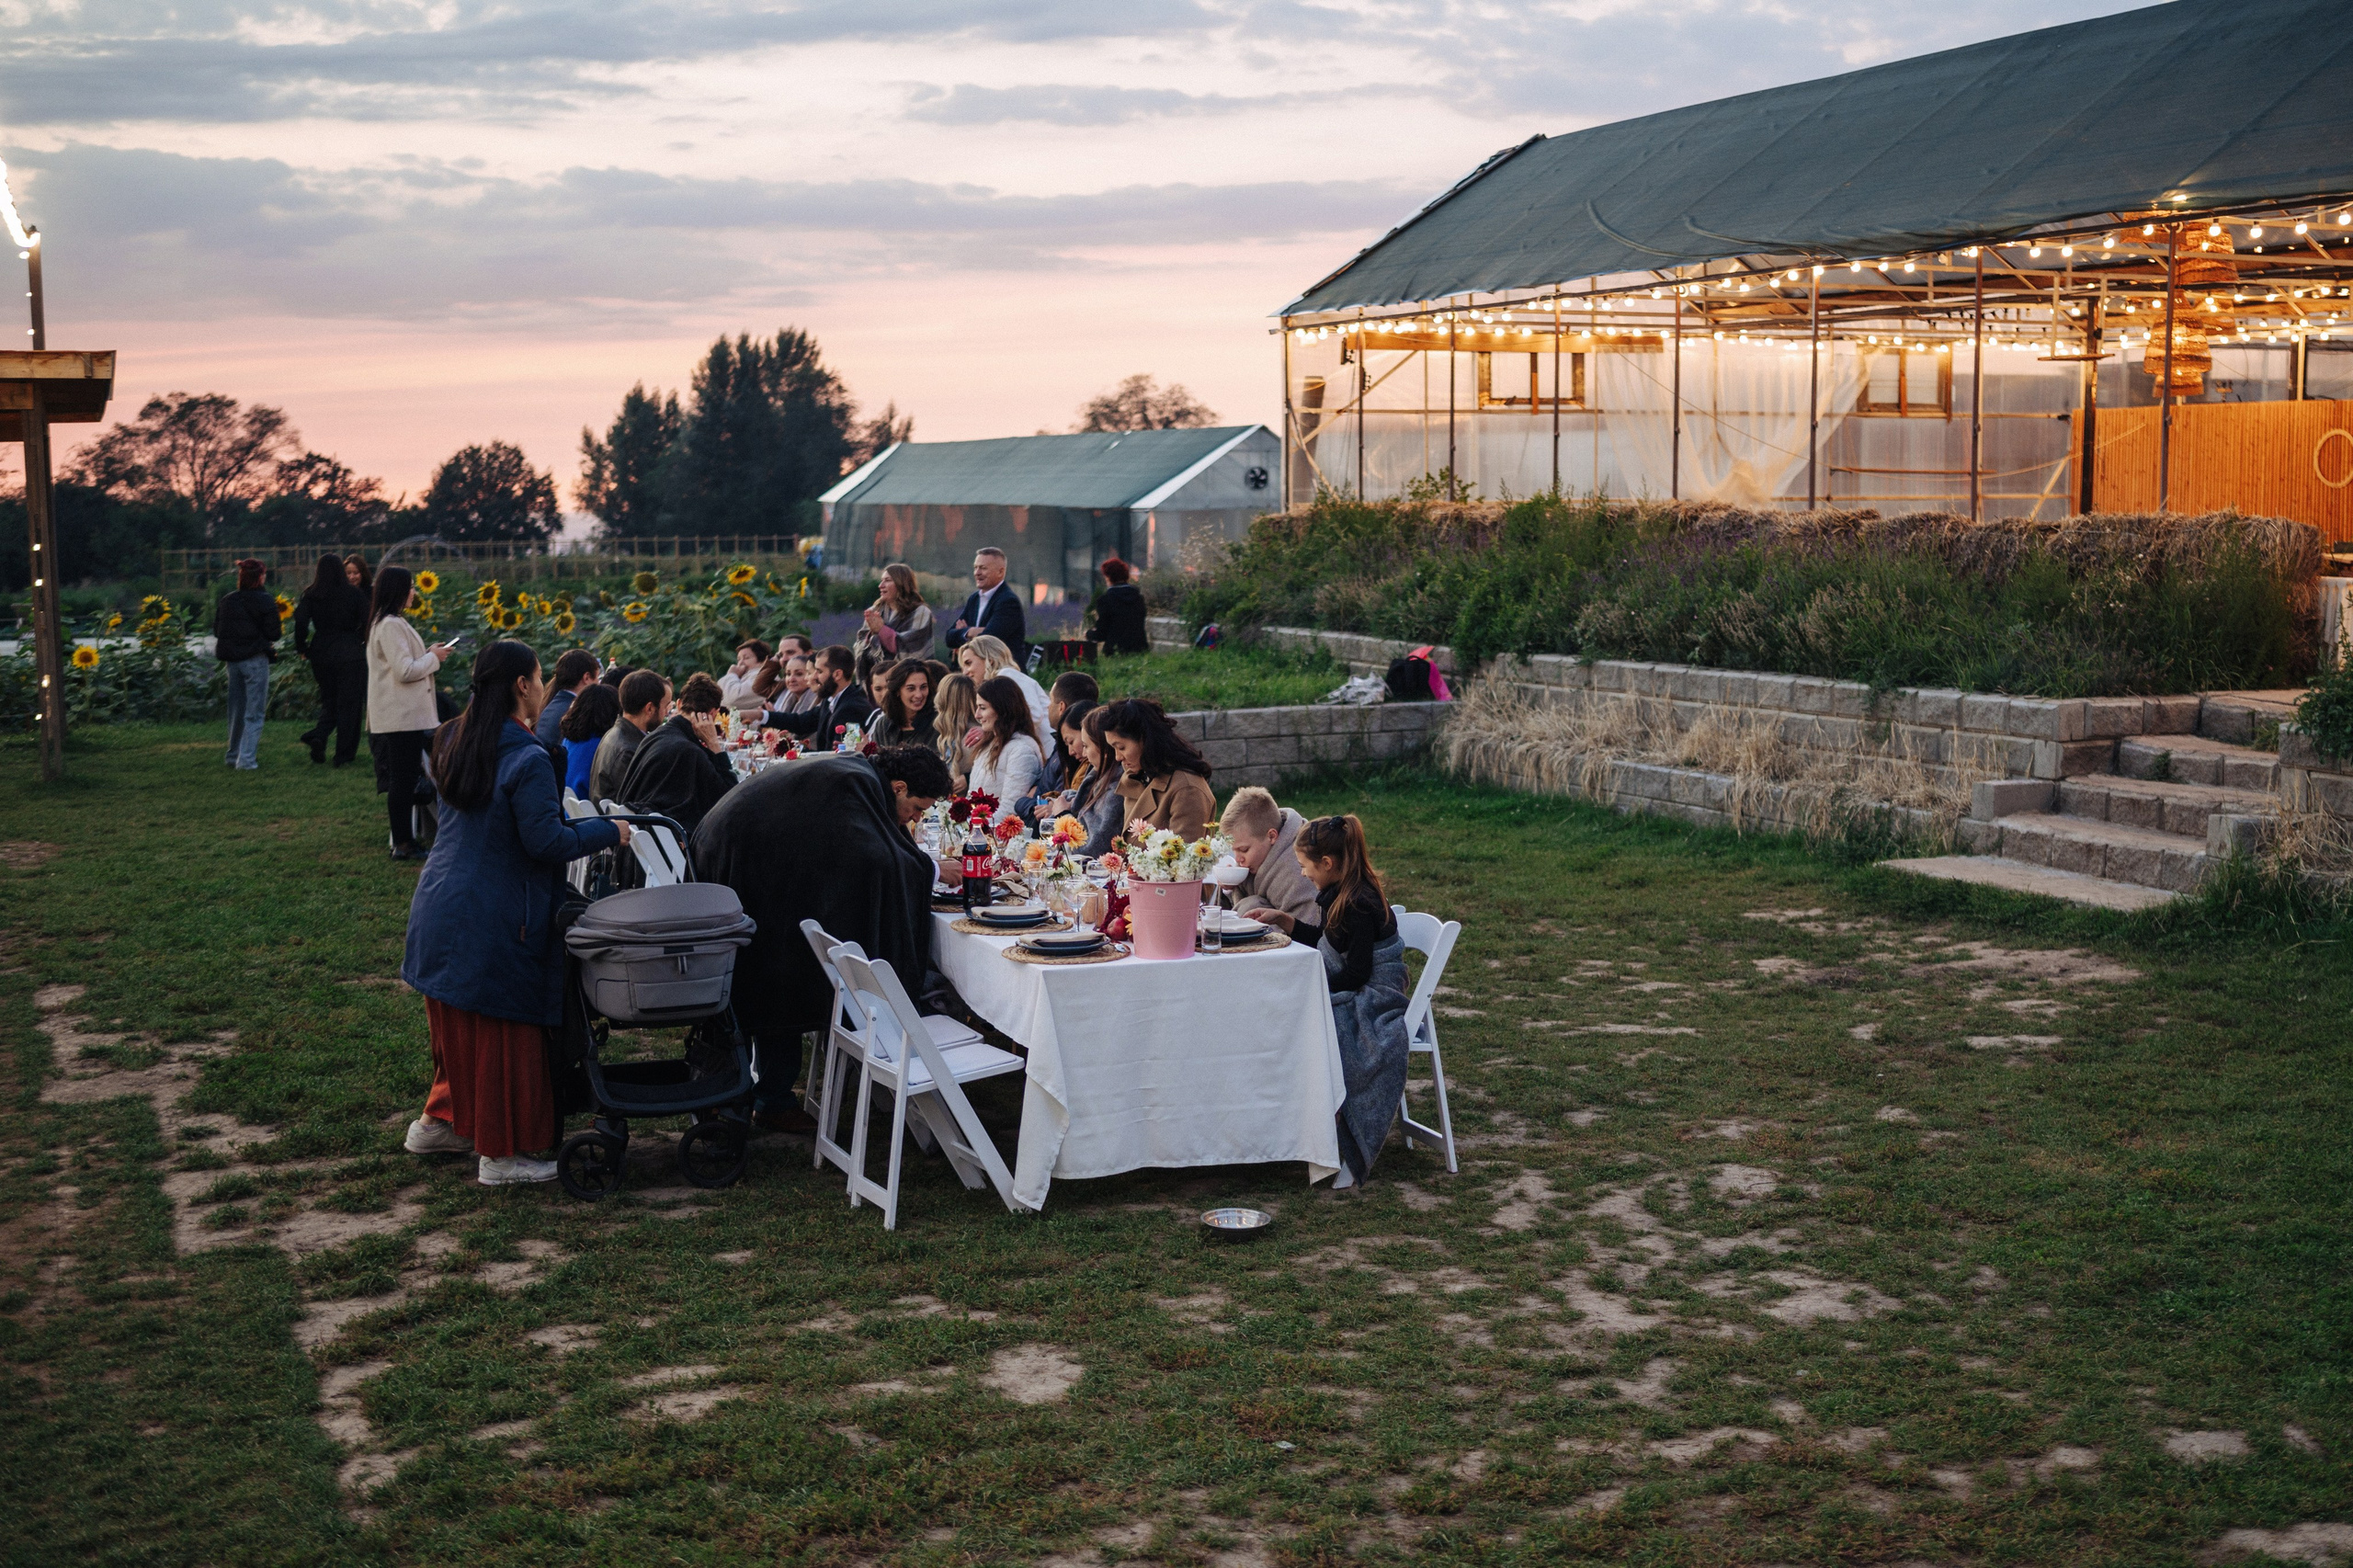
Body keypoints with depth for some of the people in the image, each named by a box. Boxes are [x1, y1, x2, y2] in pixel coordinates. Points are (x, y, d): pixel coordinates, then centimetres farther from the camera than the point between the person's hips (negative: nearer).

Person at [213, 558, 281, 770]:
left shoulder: (227, 600, 6)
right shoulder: (265, 601, -10)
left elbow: (217, 631, 8)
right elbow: (273, 633, -11)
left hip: (231, 659, 6)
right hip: (255, 659, -6)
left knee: (236, 710, 17)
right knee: (254, 713, -1)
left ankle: (234, 755, 24)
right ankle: (246, 759, -8)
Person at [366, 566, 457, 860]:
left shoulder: (390, 622, 15)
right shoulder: (391, 625, -18)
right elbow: (405, 671, -22)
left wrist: (429, 655, 11)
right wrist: (433, 657, -9)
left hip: (405, 714, 11)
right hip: (401, 716, -11)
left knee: (404, 780, 13)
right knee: (404, 780, -5)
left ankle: (404, 842, 18)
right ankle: (403, 844, 0)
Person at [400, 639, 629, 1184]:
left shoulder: (456, 741, 7)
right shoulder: (527, 760, -20)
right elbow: (546, 842, -20)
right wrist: (609, 831, -7)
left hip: (442, 909, 9)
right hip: (494, 923, -9)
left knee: (457, 1024, 22)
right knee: (503, 1033, 3)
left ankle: (438, 1123, 33)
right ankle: (500, 1154, 12)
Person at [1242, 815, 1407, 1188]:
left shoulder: (1359, 905, -21)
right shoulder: (1340, 895, 8)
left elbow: (1356, 973, -22)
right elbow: (1324, 941, 25)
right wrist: (1282, 919, 20)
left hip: (1371, 1002, -10)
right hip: (1345, 993, 10)